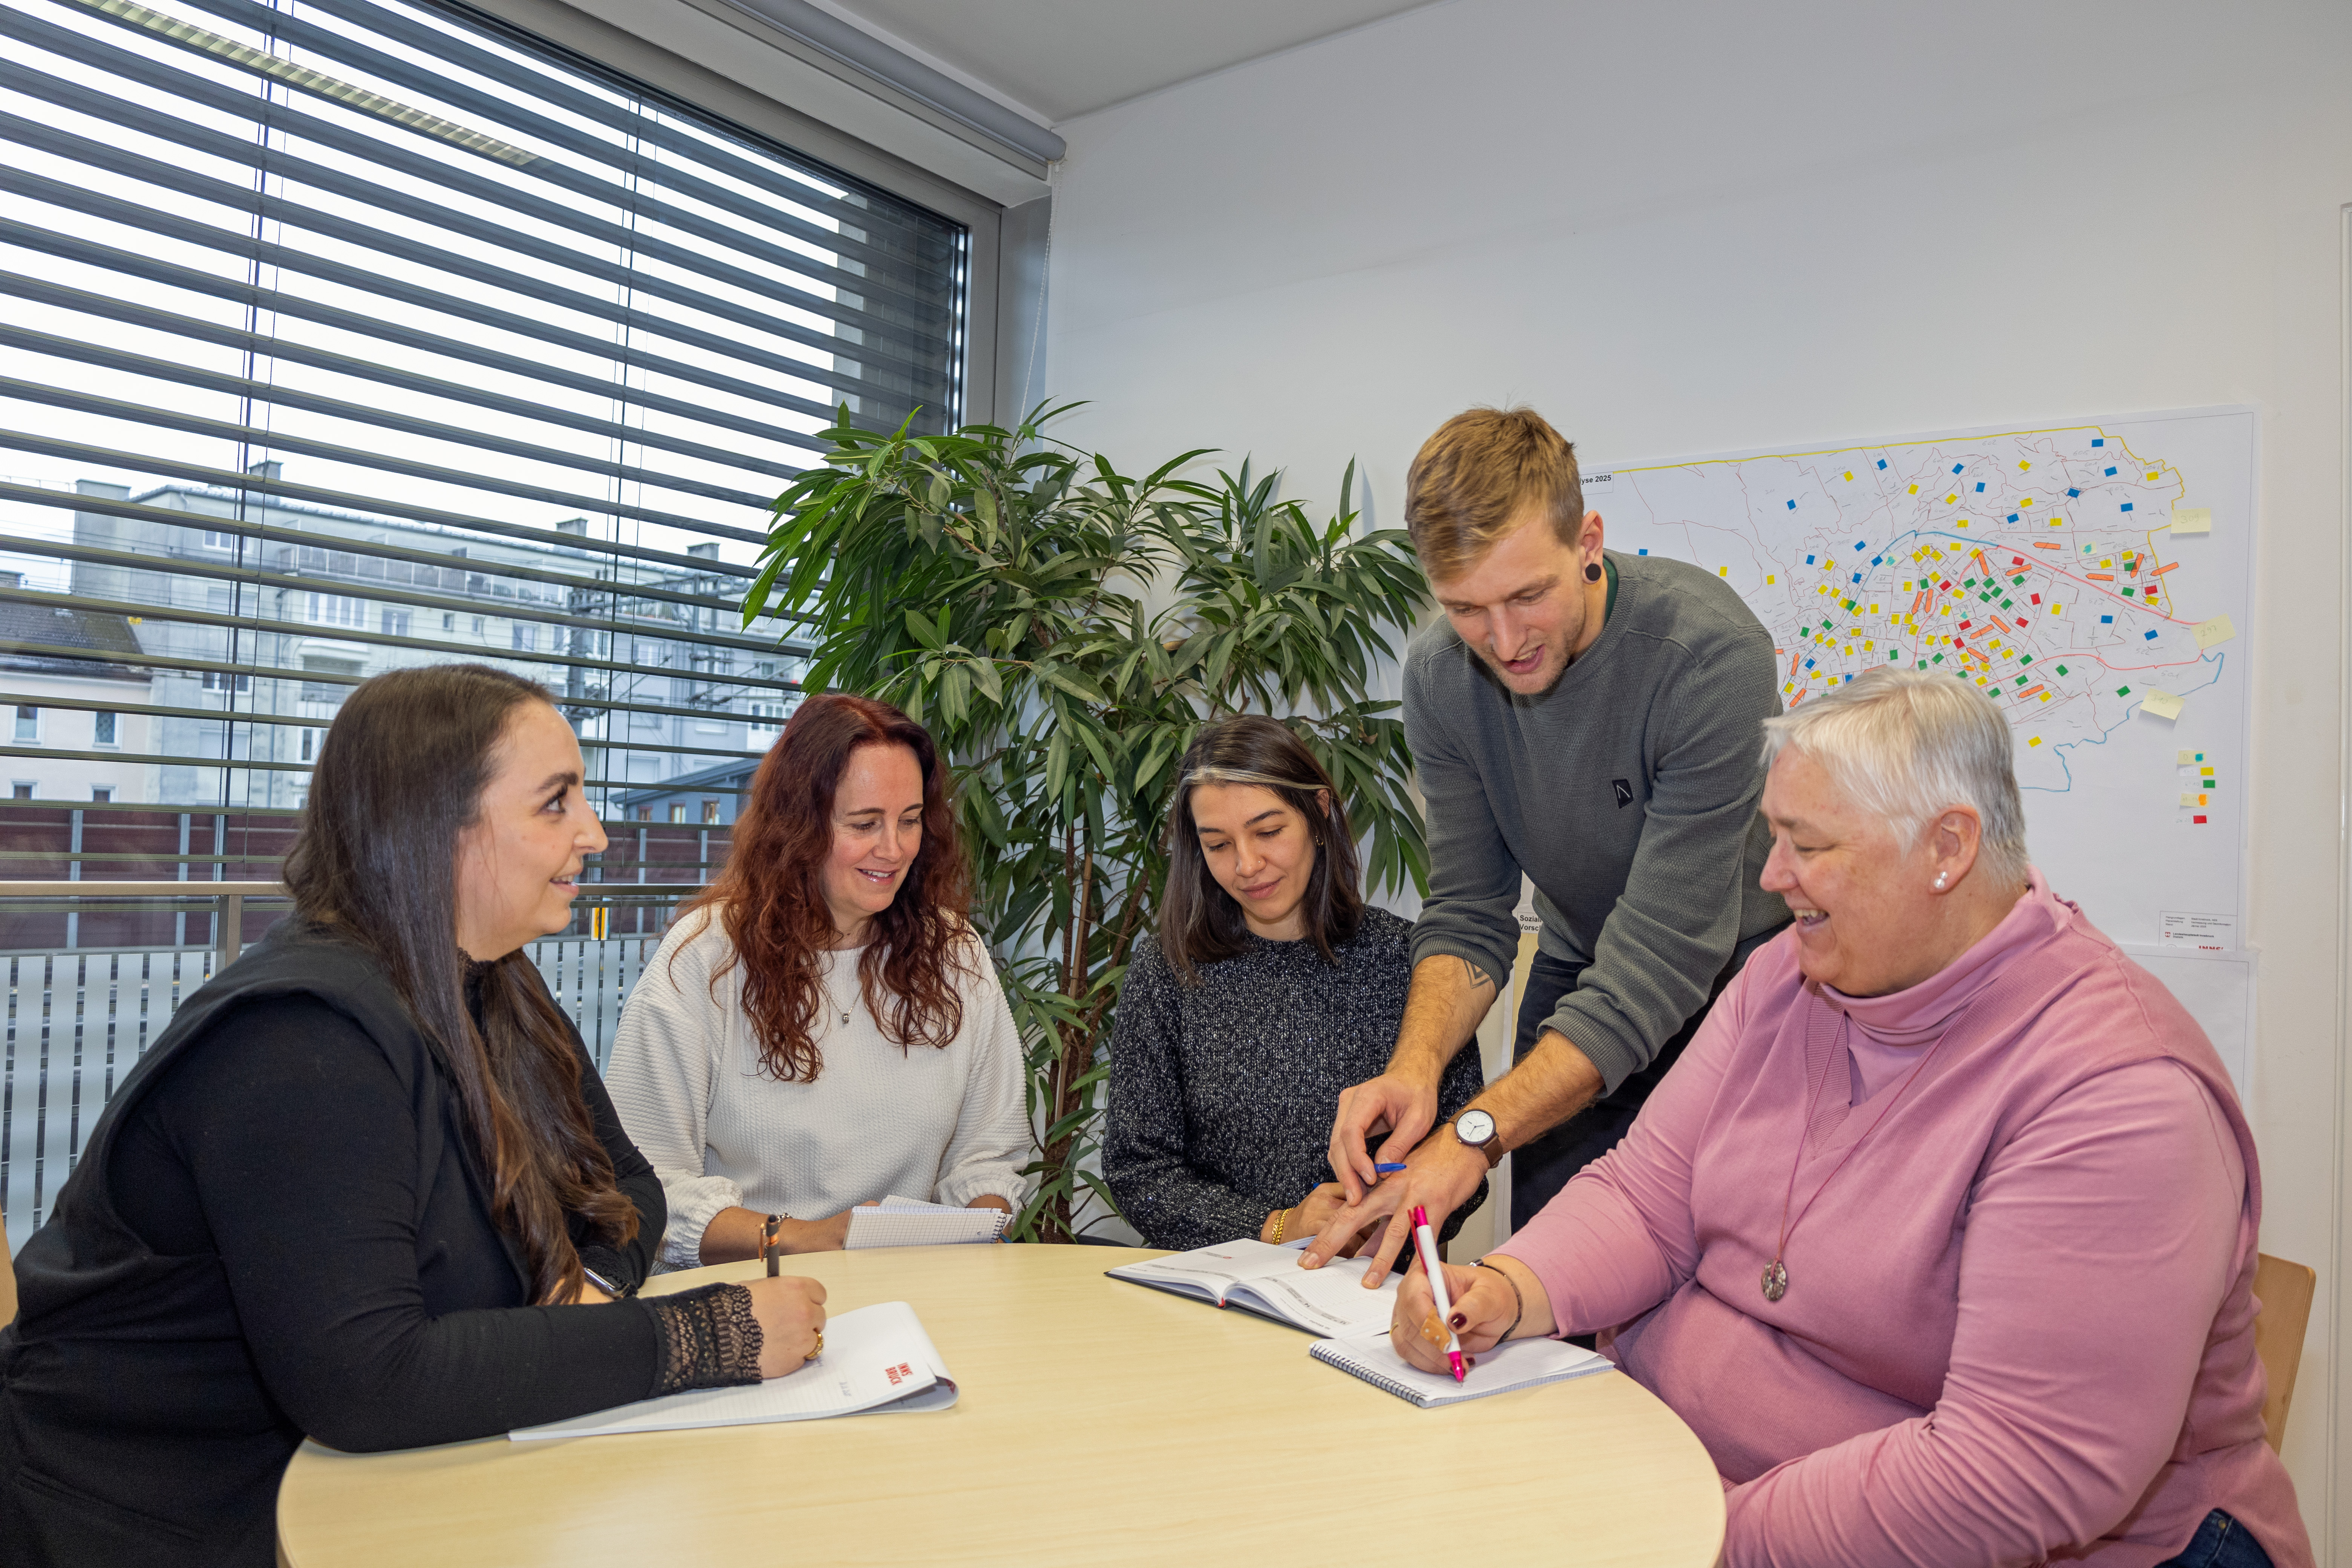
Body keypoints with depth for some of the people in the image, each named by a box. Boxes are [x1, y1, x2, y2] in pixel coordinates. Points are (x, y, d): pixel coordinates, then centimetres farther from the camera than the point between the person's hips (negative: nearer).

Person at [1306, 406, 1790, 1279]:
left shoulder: (1708, 652, -29)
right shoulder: (1440, 678, -12)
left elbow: (1665, 954, -32)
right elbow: (1469, 914, -7)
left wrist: (1477, 1134, -39)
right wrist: (1416, 1065, -28)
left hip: (1737, 984, -3)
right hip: (1582, 981, 4)